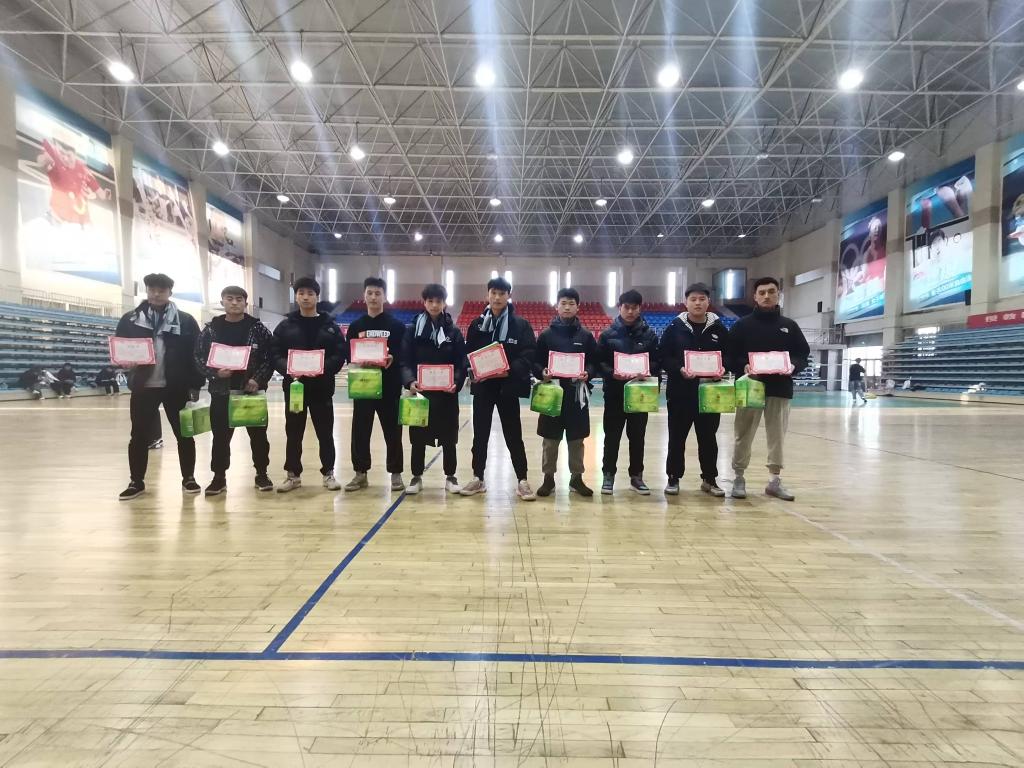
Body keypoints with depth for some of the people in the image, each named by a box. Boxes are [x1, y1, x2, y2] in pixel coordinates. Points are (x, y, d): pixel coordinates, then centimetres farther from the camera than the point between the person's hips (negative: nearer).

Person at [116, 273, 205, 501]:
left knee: (184, 434, 6)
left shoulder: (185, 320, 1)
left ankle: (188, 478, 19)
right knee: (139, 436, 9)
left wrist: (195, 385, -4)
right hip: (143, 386, 2)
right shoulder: (130, 319, 6)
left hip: (176, 387, -1)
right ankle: (136, 482, 22)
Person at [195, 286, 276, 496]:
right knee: (220, 436, 8)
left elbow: (270, 358, -2)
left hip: (251, 390, -1)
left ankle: (262, 474, 21)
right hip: (221, 391, 1)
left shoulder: (258, 328, 0)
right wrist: (214, 373, -12)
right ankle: (219, 477, 21)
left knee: (258, 435, 7)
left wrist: (258, 379, -14)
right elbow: (199, 357, 5)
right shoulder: (210, 329, 4)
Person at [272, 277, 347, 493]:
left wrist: (323, 368, -19)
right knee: (293, 432, 9)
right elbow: (276, 355, 2)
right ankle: (293, 474, 22)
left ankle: (328, 473, 17)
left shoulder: (330, 325, 4)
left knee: (325, 432, 5)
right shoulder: (285, 325, 6)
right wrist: (288, 368, -17)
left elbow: (340, 355, -2)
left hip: (322, 387, -1)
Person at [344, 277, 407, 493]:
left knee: (392, 431, 3)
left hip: (389, 386, -2)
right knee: (360, 431, 6)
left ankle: (396, 474, 14)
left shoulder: (396, 325, 3)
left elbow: (405, 354, -2)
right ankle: (360, 473, 19)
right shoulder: (356, 325, 10)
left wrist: (392, 358, -21)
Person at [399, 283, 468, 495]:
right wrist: (409, 381, -21)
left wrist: (456, 382, -18)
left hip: (446, 392, 0)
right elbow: (405, 361, -3)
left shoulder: (453, 331, 3)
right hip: (420, 391, 0)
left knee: (448, 437, 8)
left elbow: (461, 363, 0)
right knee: (418, 436, 8)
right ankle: (417, 477, 22)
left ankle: (450, 477, 22)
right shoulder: (413, 330, 2)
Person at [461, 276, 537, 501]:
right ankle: (478, 478, 22)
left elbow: (529, 354, -7)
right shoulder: (477, 324, 8)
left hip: (508, 386, -2)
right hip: (482, 386, 3)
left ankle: (522, 481, 14)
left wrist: (510, 370, -21)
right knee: (480, 434, 9)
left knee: (513, 435, 4)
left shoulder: (521, 324, 0)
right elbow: (468, 354, 7)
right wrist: (472, 371, -13)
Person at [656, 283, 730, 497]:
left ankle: (709, 479, 25)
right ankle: (673, 478, 19)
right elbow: (663, 356, -3)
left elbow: (729, 356, 8)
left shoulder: (718, 328, 5)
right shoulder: (675, 327, -1)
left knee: (708, 437, 11)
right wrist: (679, 369, -18)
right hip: (680, 392, -1)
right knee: (677, 437, 6)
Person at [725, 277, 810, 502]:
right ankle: (739, 478, 11)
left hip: (780, 389, 3)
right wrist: (743, 366, -19)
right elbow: (730, 355, 0)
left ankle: (774, 480, 16)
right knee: (744, 435, 1)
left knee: (777, 435, 7)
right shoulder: (742, 325, 4)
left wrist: (793, 366, -10)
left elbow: (803, 354, 11)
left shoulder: (789, 326, 12)